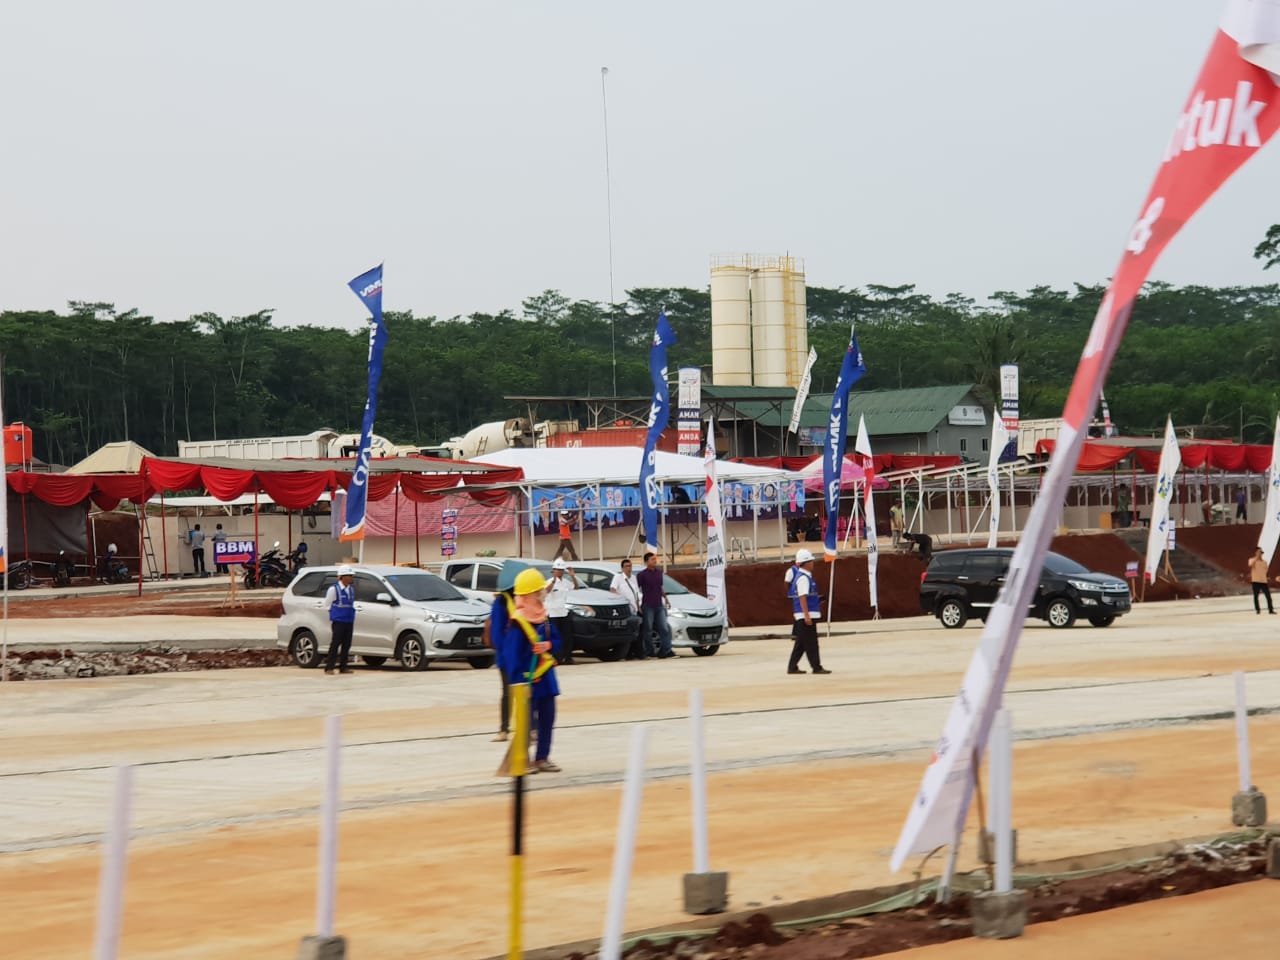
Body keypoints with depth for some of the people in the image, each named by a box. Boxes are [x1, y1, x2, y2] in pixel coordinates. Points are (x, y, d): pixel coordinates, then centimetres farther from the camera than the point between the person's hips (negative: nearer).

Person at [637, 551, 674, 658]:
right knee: (648, 630, 0)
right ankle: (650, 652, 6)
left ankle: (666, 650, -3)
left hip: (659, 605, 5)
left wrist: (665, 599, 23)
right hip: (648, 606, -5)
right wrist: (637, 605, -9)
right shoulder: (641, 575, -5)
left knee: (664, 628, -3)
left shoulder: (659, 572, 12)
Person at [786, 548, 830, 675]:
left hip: (807, 616, 10)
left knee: (801, 643, 12)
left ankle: (792, 667, 15)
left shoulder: (806, 576, 16)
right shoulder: (803, 578, -15)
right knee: (811, 643, -5)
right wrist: (807, 615, -25)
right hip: (805, 616, -10)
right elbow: (802, 597, -21)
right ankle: (816, 667, -2)